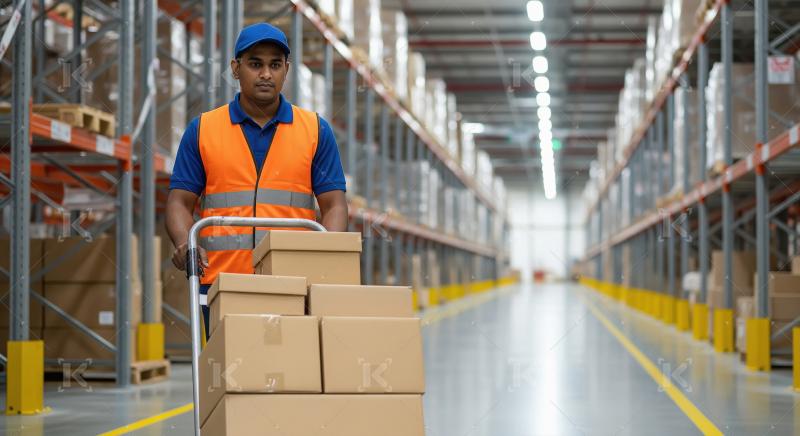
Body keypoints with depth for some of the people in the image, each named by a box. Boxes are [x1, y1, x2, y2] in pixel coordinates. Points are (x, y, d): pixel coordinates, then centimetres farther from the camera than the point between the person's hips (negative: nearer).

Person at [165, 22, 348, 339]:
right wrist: (184, 244, -14)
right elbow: (180, 201, 7)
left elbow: (333, 204, 6)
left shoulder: (316, 131, 9)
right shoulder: (202, 130, 9)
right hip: (222, 282, 0)